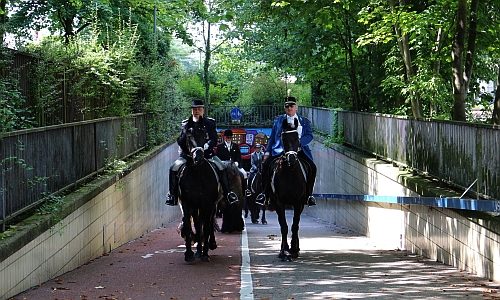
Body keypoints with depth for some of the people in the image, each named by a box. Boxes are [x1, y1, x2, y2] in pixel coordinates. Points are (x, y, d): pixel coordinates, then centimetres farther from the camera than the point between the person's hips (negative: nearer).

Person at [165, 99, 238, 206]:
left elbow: (214, 139, -4)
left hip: (206, 154, -1)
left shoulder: (209, 123, 5)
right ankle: (172, 194, -9)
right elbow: (179, 141, 3)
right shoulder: (186, 124, 8)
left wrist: (206, 146, -24)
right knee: (174, 168, -20)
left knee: (222, 168, -19)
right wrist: (185, 135, -18)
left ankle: (227, 193, -5)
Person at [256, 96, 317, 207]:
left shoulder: (304, 121, 13)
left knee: (312, 167, -20)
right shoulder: (278, 120, 16)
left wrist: (299, 142, -18)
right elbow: (272, 137, 17)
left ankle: (309, 194, -5)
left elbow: (309, 135, 1)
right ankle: (265, 192, -7)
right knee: (266, 165, -20)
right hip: (280, 151, 1)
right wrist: (267, 152, 8)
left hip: (299, 151, 0)